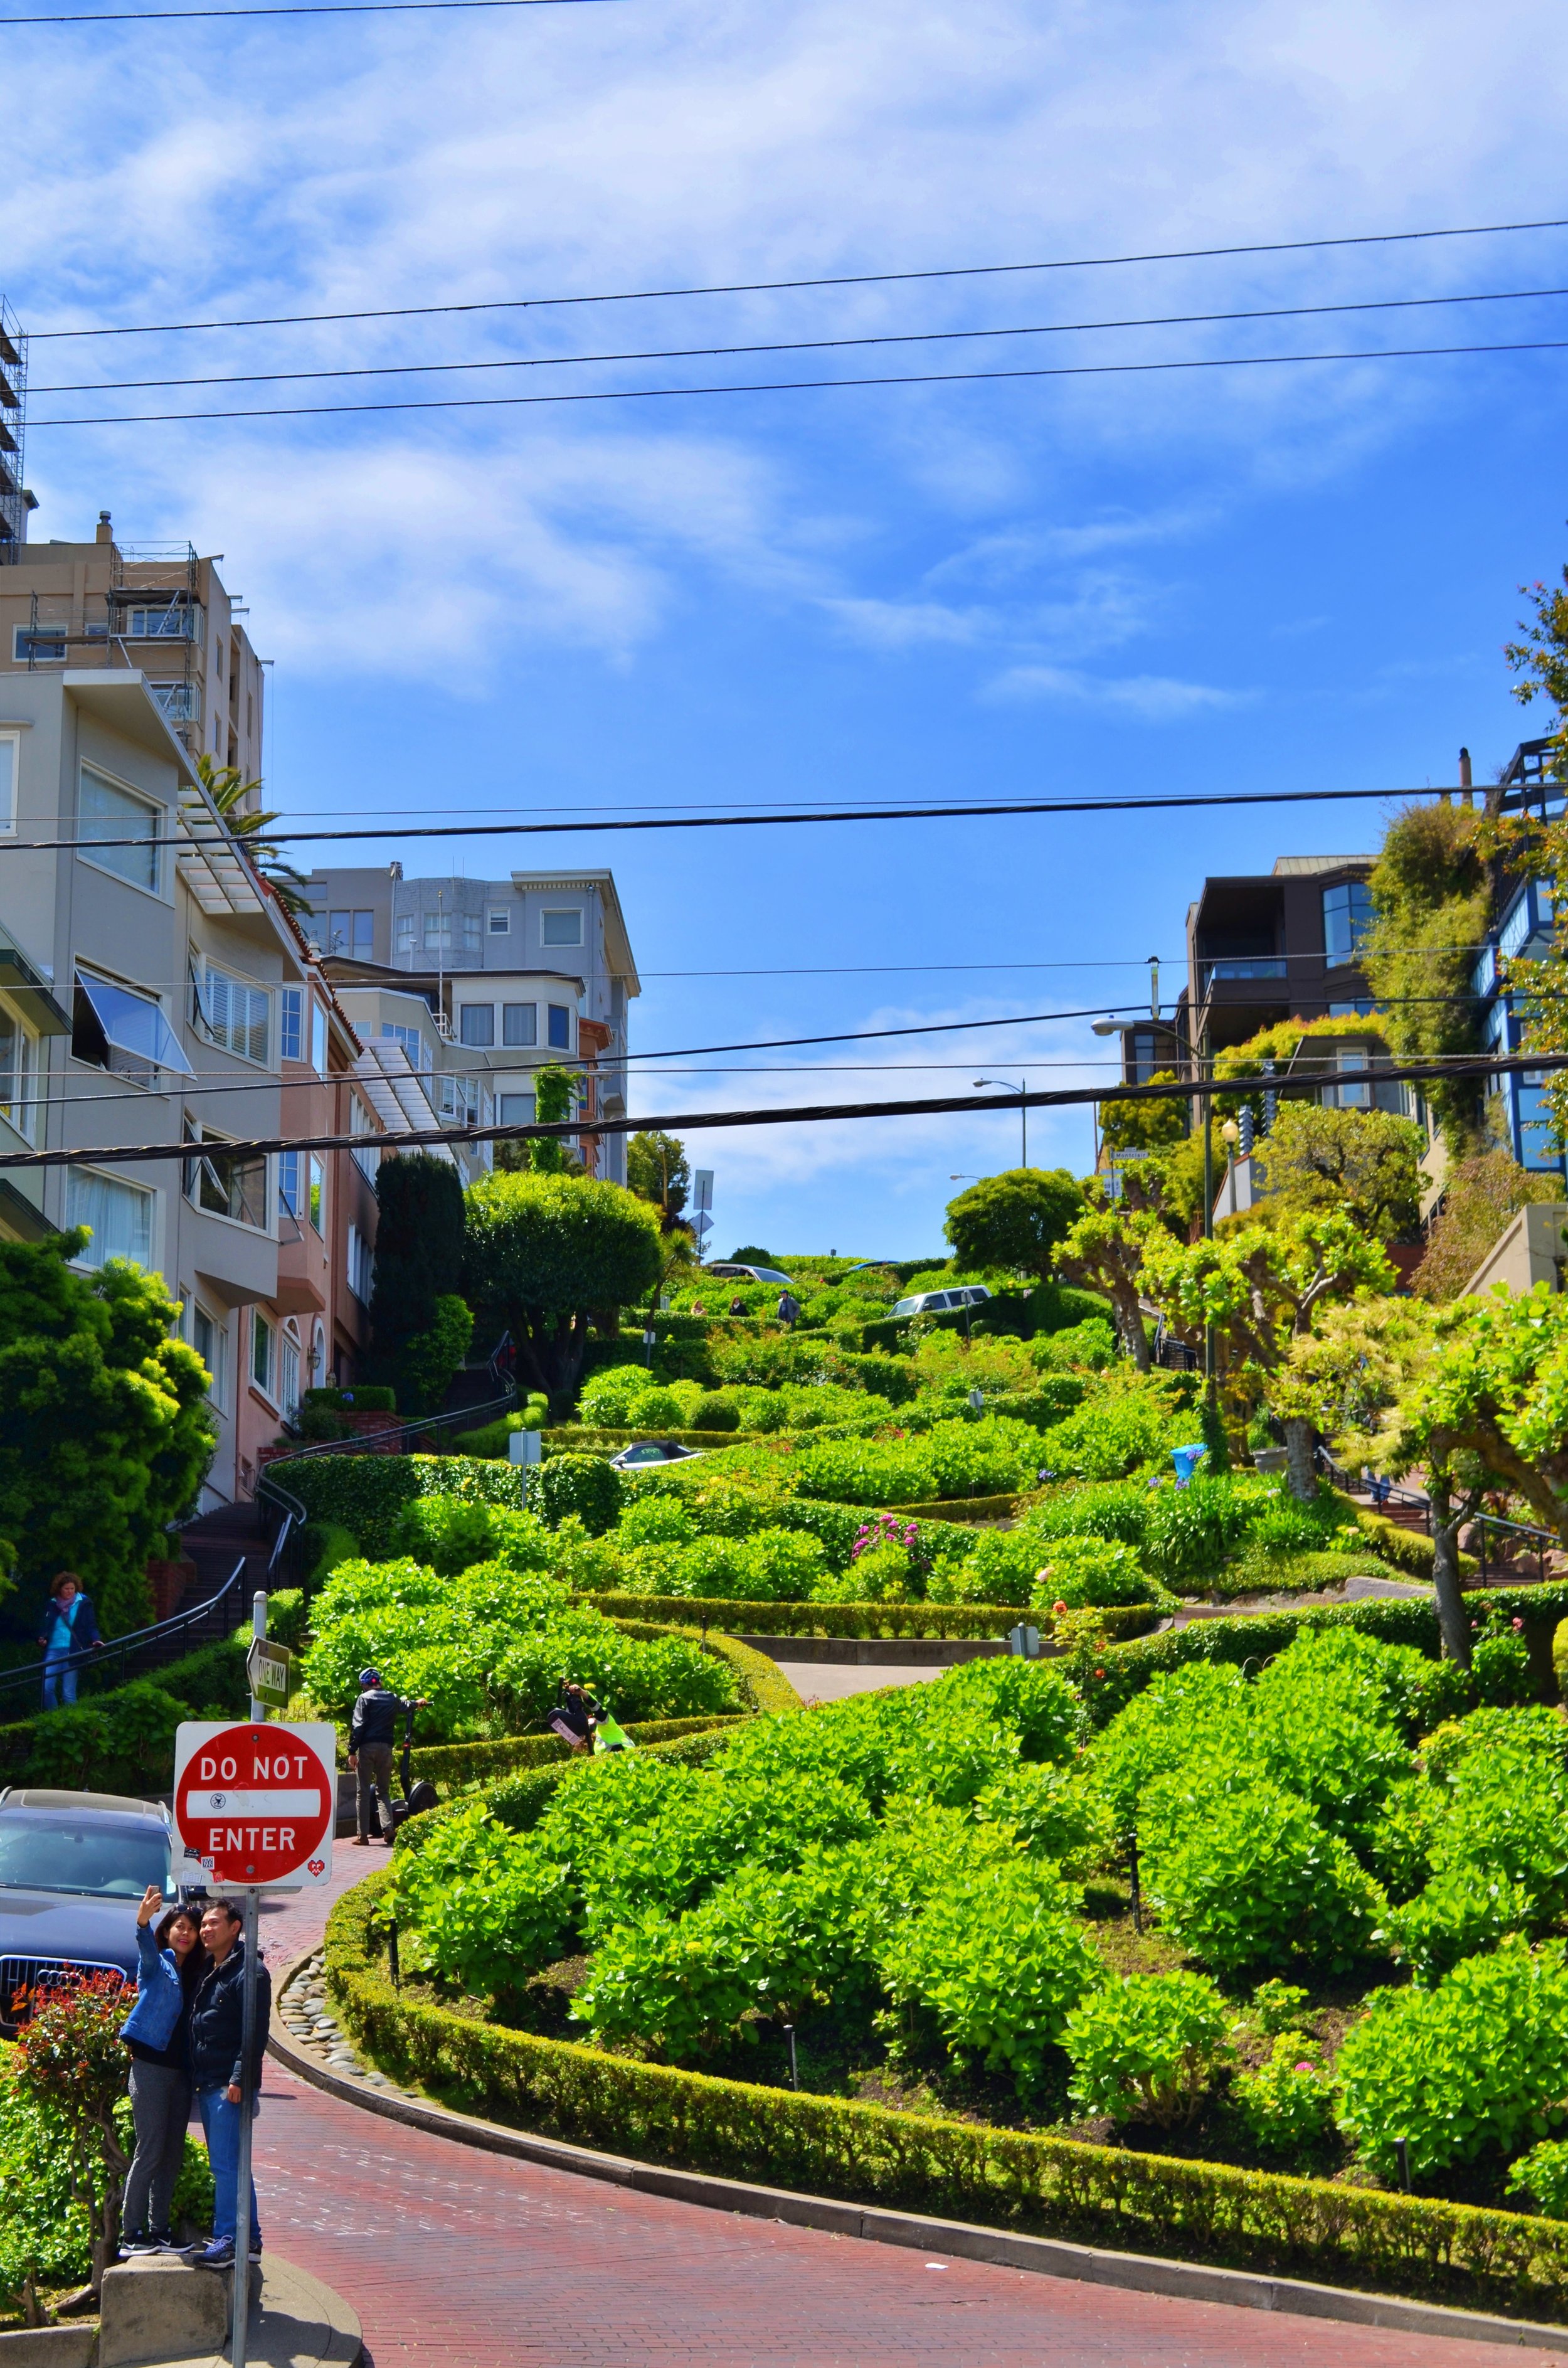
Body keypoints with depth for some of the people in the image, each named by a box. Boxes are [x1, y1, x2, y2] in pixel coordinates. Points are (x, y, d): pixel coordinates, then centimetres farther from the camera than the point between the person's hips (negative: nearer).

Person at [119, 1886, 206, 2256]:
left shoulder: (196, 1974, 14)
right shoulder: (157, 1964, -2)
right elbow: (147, 1949, -25)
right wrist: (143, 1922, -46)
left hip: (181, 2070, 6)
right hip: (151, 2068, -6)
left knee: (173, 2155, 8)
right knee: (150, 2152, -7)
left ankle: (159, 2231, 15)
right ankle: (132, 2235, -3)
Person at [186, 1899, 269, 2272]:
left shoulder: (249, 1973, -10)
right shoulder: (208, 1972, 18)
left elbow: (255, 2032, -16)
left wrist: (240, 2080, -22)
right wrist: (197, 2079, 14)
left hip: (229, 2086, -9)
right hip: (206, 2086, 9)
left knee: (226, 2165, -10)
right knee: (230, 2165, 13)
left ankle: (230, 2242, -7)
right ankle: (249, 2239, 19)